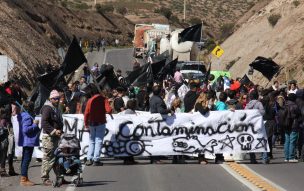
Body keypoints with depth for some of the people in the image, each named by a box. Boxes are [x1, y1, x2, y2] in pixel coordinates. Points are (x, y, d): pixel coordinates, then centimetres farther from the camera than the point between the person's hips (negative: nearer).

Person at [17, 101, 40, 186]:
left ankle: (24, 178, 23)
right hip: (29, 141, -11)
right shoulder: (27, 117, -17)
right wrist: (34, 124, -18)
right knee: (26, 160, -8)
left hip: (26, 142, 11)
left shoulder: (24, 115, 14)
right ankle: (24, 179, -8)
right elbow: (25, 129, -26)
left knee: (25, 159, 15)